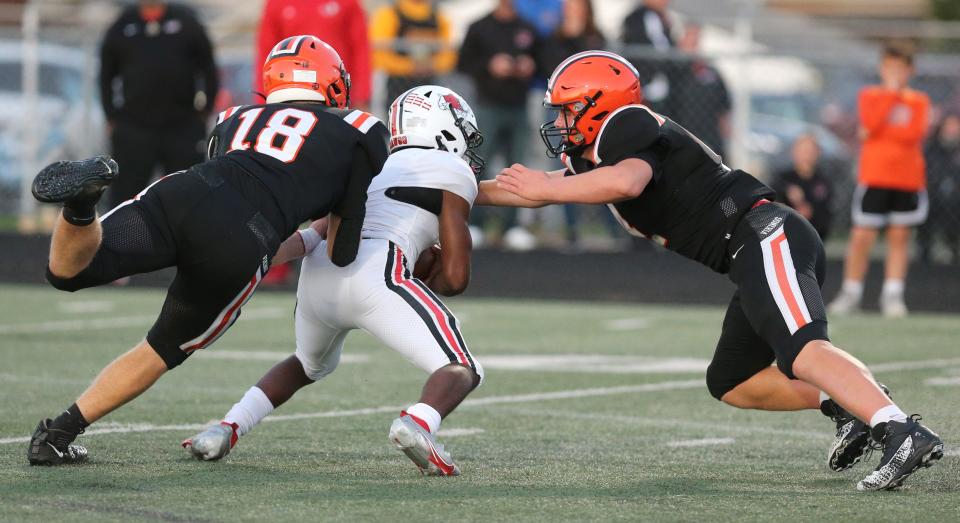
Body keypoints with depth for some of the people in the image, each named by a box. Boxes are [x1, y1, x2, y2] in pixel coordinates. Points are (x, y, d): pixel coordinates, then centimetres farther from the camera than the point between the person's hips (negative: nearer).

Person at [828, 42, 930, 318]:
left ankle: (893, 295, 7)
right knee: (862, 236, -4)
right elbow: (872, 123, -14)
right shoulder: (869, 96, 7)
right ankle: (851, 292, 7)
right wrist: (891, 92, -10)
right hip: (873, 178, -1)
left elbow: (913, 133, -10)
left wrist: (878, 131, -9)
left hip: (908, 179, 1)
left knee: (899, 236, 2)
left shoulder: (919, 101, 7)